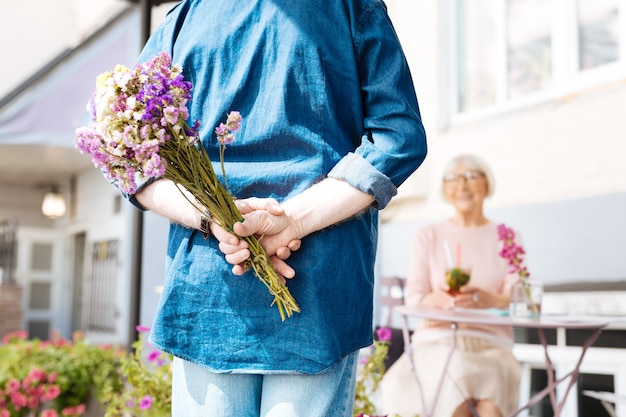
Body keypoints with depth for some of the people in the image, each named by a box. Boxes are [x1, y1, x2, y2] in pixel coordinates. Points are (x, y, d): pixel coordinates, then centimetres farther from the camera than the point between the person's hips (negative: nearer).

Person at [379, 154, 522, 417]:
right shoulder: (428, 236, 13)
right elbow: (412, 297, 2)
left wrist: (488, 299, -25)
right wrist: (434, 300, -23)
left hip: (490, 344, 0)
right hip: (436, 340, 0)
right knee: (455, 374, -34)